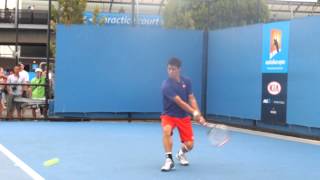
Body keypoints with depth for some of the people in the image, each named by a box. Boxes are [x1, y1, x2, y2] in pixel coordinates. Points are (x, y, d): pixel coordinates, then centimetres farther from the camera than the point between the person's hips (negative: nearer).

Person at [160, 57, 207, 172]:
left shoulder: (187, 82, -2)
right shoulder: (166, 85, -21)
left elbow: (192, 99, 0)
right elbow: (179, 102, -25)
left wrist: (199, 115, -12)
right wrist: (194, 112, -31)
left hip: (184, 116, 4)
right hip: (169, 115, -4)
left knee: (189, 145, -4)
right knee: (166, 130, -38)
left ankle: (181, 154, 33)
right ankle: (169, 160, -27)